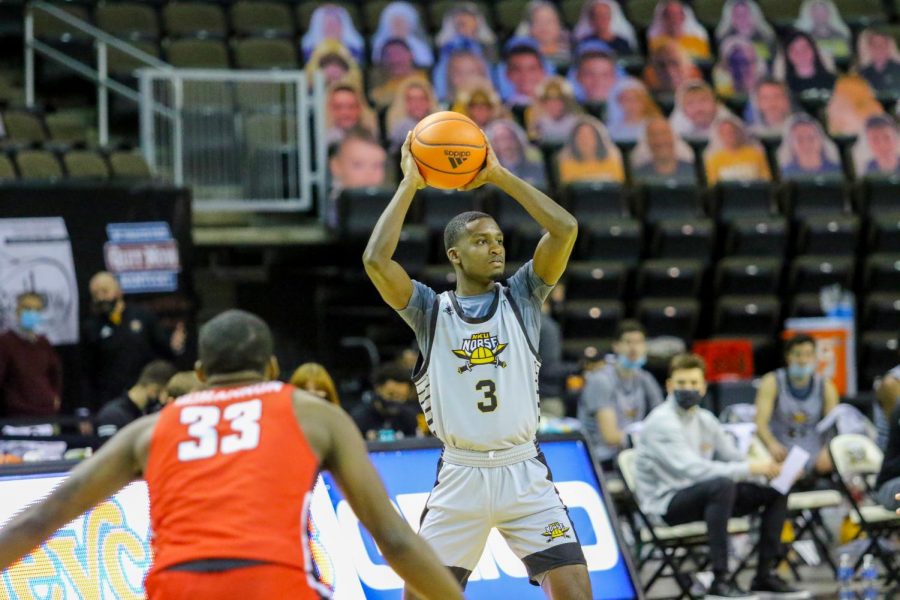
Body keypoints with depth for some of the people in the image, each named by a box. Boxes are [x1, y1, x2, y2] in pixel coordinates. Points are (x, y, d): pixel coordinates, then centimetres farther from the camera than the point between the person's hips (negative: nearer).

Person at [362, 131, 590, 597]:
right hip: (459, 476, 0)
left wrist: (499, 176, -3)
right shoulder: (431, 311, 5)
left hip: (524, 473, 0)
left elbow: (565, 229, -5)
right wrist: (409, 184, -5)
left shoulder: (521, 298, 7)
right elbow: (376, 260, -11)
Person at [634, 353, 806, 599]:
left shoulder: (705, 419, 11)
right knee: (722, 484, -37)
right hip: (667, 503, -8)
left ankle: (765, 573, 1)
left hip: (701, 496, 8)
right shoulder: (661, 422, -15)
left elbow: (734, 458, 11)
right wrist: (750, 469, -29)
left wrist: (768, 469, -11)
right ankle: (720, 580, -36)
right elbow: (691, 469, -27)